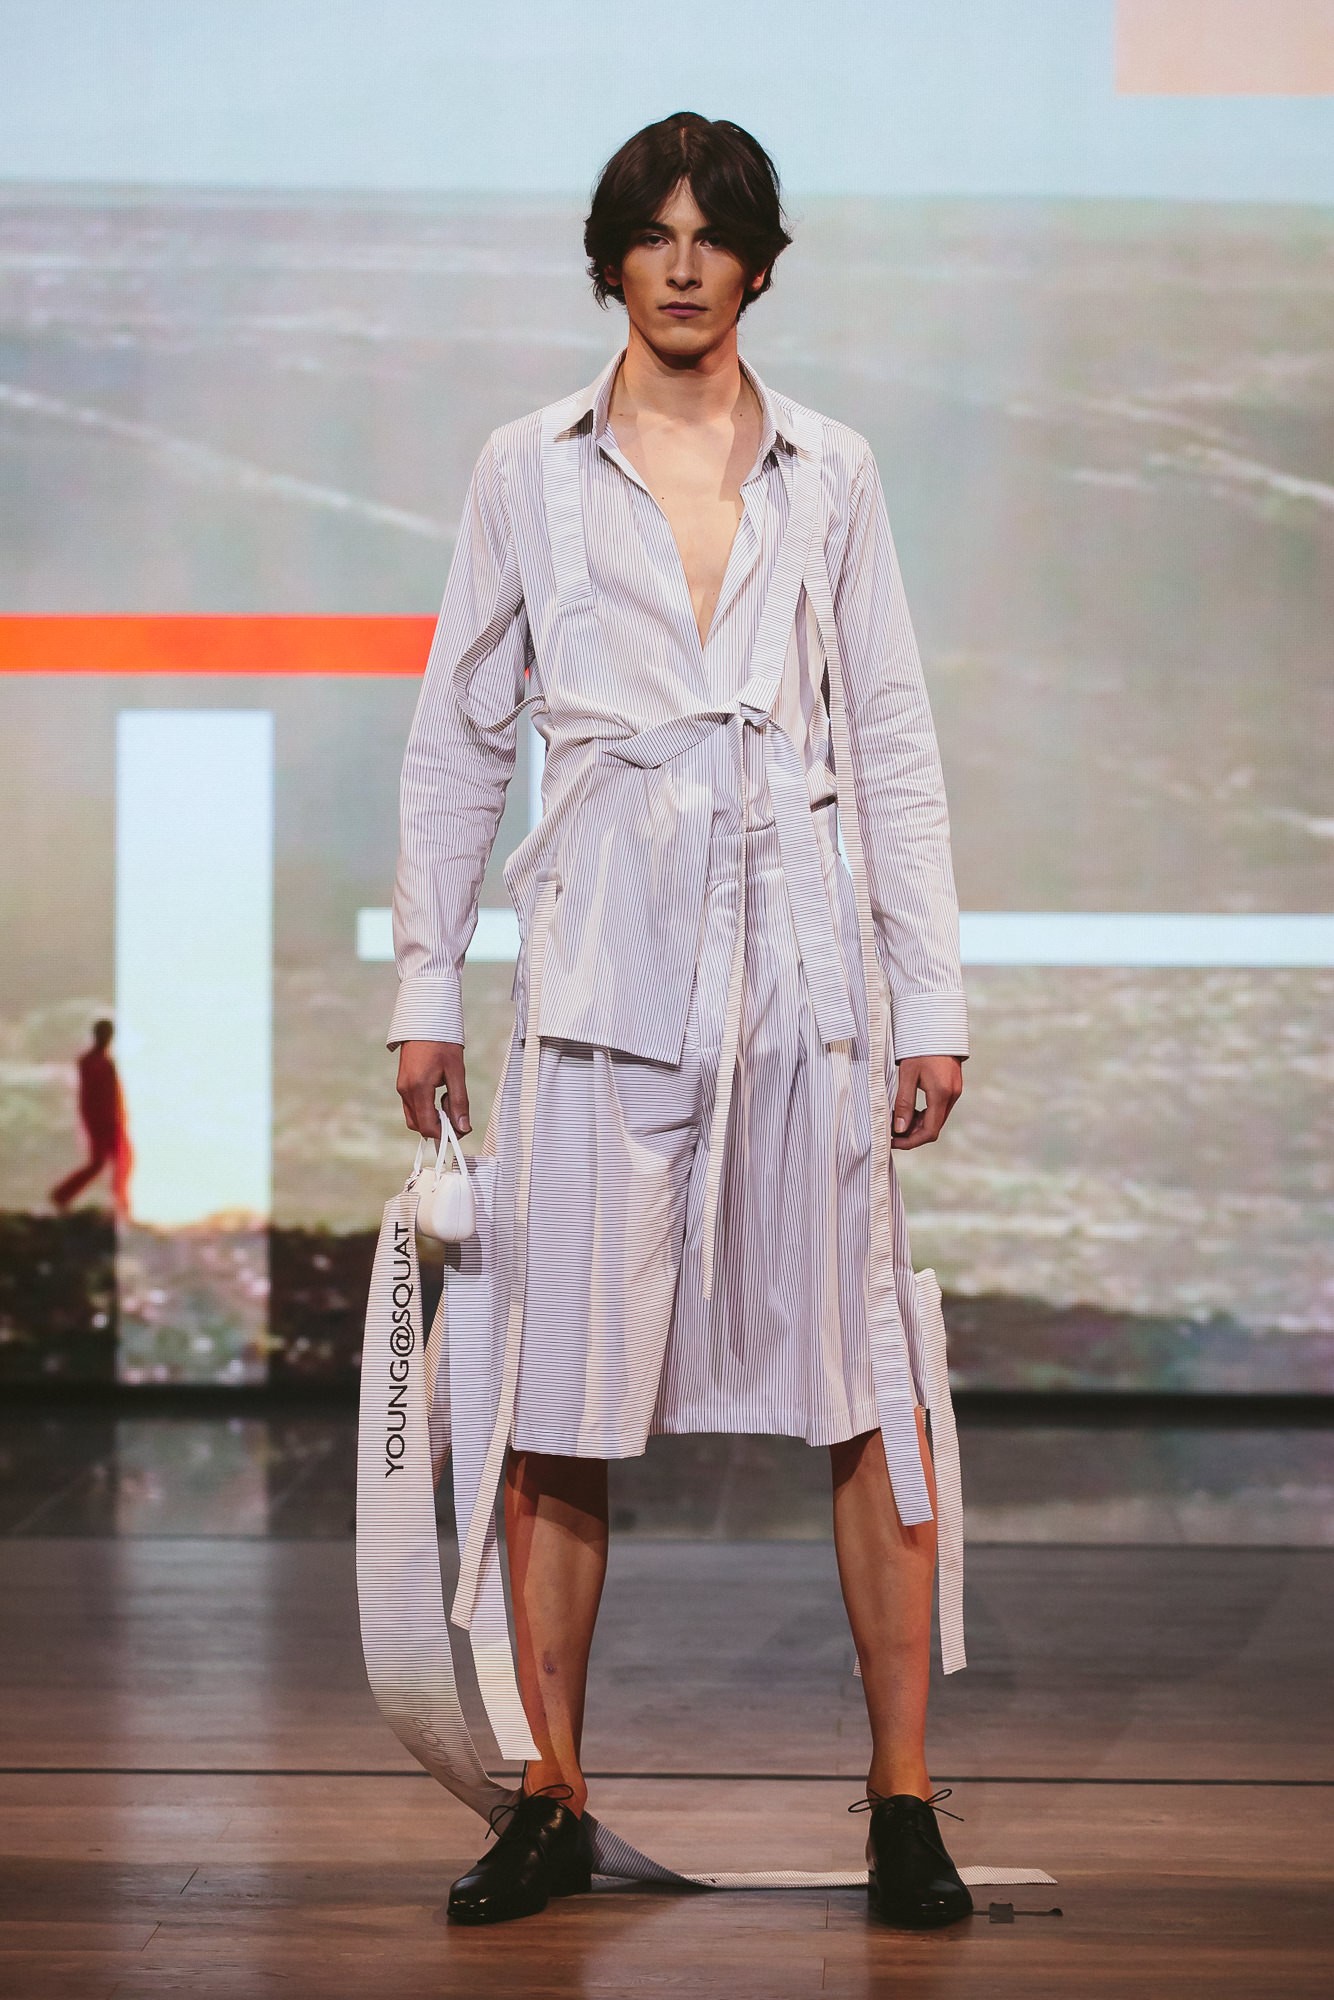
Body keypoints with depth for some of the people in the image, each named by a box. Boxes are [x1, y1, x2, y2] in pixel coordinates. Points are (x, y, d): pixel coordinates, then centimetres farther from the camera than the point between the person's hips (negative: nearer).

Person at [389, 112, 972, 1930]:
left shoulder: (830, 475, 10)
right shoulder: (528, 472, 9)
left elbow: (894, 742, 10)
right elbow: (457, 741, 11)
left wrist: (933, 1000, 5)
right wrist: (424, 990, 7)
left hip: (803, 963, 1)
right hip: (603, 968, 0)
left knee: (867, 1381, -1)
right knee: (563, 1392, -1)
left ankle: (904, 1799, 6)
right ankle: (554, 1800, 9)